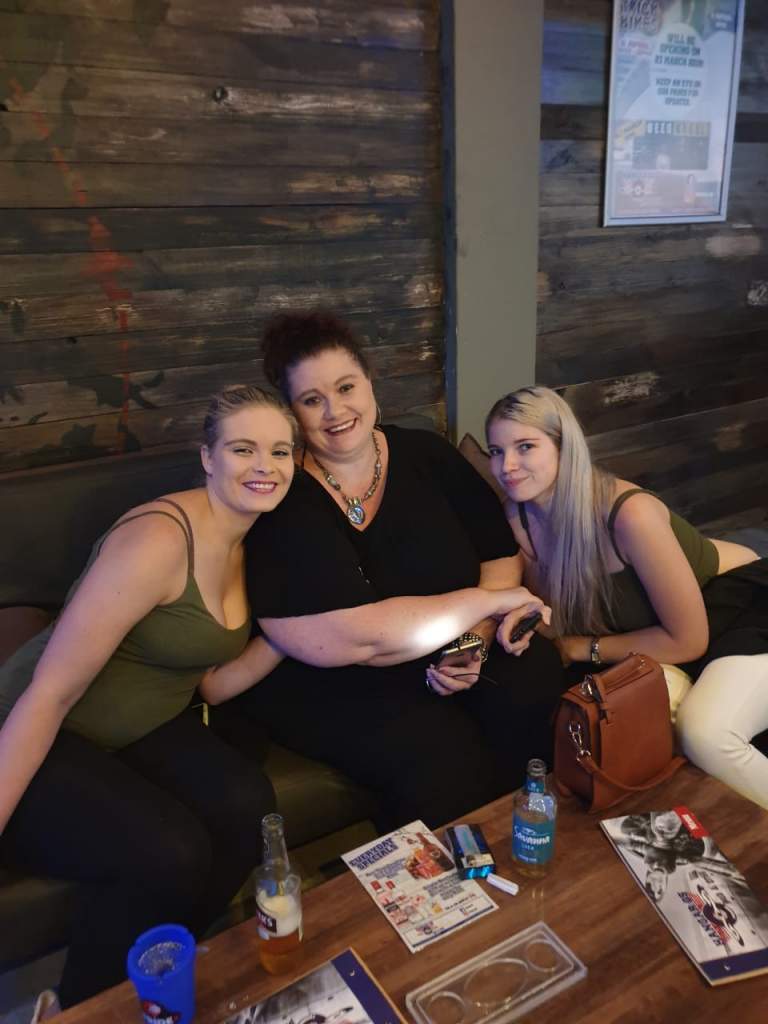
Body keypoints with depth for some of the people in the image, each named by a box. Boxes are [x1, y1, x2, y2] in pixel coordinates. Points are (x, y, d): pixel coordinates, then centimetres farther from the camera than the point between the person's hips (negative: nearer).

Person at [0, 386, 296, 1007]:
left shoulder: (250, 545, 0)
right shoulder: (158, 540, -26)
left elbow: (209, 682, 2)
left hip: (141, 730, 7)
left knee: (248, 807, -19)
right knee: (170, 852, -28)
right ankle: (86, 1006, 3)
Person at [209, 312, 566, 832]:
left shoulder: (427, 455, 0)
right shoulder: (283, 502, -16)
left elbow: (502, 556, 3)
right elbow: (357, 638, -24)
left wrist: (476, 640, -16)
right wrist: (488, 600, -17)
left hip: (448, 656, 5)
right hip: (332, 686, -4)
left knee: (534, 676, -21)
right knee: (440, 758, -28)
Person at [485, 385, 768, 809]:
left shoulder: (630, 513, -32)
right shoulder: (519, 516, -13)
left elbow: (687, 640, -23)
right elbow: (555, 612, 0)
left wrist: (583, 648, -17)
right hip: (659, 629, 7)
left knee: (704, 735, -28)